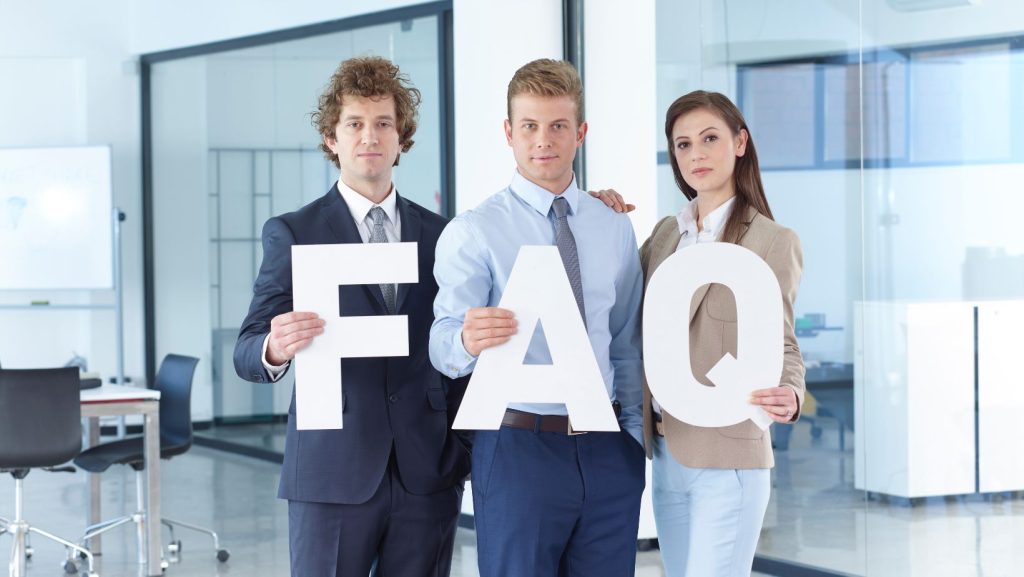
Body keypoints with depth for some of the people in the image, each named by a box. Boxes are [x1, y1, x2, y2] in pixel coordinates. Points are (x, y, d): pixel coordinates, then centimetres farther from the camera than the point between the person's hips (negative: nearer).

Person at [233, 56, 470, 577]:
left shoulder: (439, 235, 11)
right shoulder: (292, 234, 2)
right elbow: (247, 353, -4)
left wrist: (471, 452, 3)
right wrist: (274, 349, -27)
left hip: (427, 474, 3)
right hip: (333, 473, -3)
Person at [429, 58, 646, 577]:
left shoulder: (615, 228, 11)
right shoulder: (474, 232, -3)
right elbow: (443, 343, -15)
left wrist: (635, 433, 8)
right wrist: (467, 340, -37)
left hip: (609, 454, 4)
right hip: (519, 448, -4)